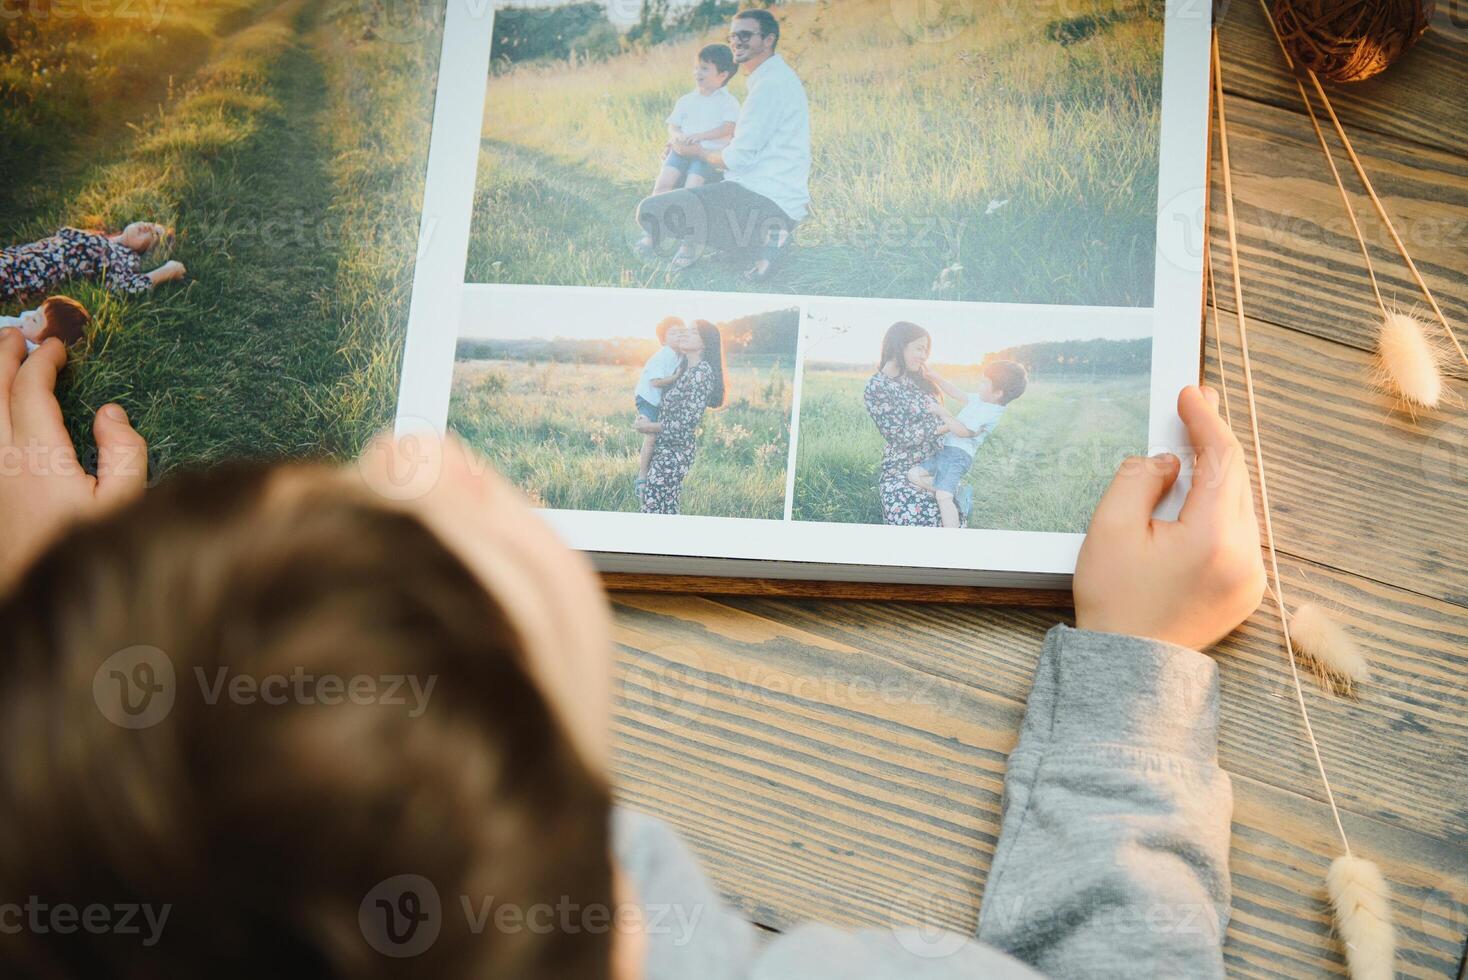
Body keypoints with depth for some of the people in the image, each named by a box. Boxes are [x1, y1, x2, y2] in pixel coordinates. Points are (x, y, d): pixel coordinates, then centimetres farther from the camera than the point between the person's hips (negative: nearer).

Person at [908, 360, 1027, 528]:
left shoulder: (989, 413, -18)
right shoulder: (979, 399, 11)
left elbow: (963, 431, -22)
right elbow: (956, 393, 23)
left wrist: (943, 412, -15)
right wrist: (934, 377, 18)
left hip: (958, 455, -10)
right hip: (945, 451, 10)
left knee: (943, 497, -23)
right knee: (913, 476, 6)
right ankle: (955, 495, 8)